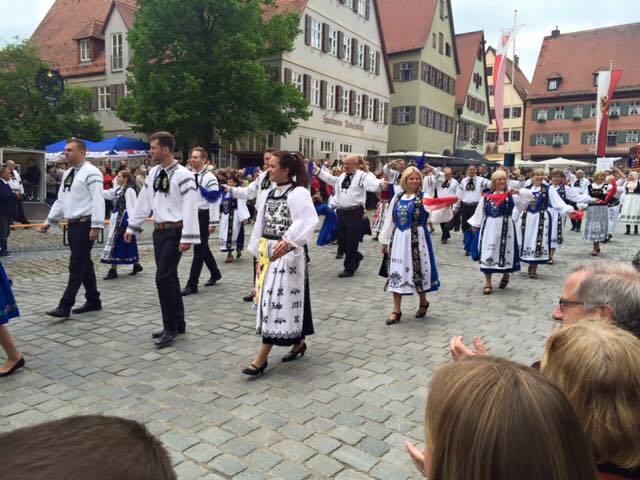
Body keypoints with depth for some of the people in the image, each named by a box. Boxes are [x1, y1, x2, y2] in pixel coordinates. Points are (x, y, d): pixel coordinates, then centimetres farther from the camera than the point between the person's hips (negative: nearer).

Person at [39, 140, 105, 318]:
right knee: (84, 264, 13)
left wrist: (96, 226, -23)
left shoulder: (91, 172, -10)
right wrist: (49, 221, 18)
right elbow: (61, 200, 22)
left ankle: (65, 306, -3)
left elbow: (98, 200, -18)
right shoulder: (68, 174, 17)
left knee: (77, 266, -6)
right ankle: (93, 301, 23)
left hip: (85, 225, -9)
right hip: (72, 224, 9)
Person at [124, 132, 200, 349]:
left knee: (164, 277, -11)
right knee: (169, 278, 12)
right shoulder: (153, 173, 10)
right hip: (159, 231, 8)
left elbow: (190, 208, -18)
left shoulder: (183, 175, -13)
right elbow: (143, 202, 16)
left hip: (174, 232, -8)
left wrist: (187, 238, -22)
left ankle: (170, 327, 2)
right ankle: (178, 323, 24)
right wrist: (132, 227, 17)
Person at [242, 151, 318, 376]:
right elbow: (261, 224, 15)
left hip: (287, 254, -8)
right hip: (268, 253, 8)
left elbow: (308, 221, -27)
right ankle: (298, 342, 30)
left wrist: (288, 241, -39)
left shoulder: (299, 193, -12)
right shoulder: (270, 193, 12)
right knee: (271, 300, 13)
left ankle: (262, 358, -2)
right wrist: (258, 252, 15)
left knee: (279, 299, -5)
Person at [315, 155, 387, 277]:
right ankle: (356, 257, 39)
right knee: (341, 240, 15)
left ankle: (349, 268, 15)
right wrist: (318, 170, 34)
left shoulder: (362, 176, -8)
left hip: (355, 213, -7)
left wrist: (381, 184, -48)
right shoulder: (342, 176, 14)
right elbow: (330, 179, 32)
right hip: (341, 212, 7)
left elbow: (373, 184, -26)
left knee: (351, 242, 1)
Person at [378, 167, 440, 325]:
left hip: (417, 240, -4)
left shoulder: (424, 197, -4)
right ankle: (396, 310, 12)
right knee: (397, 272, 4)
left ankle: (423, 302, 31)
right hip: (398, 239, 4)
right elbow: (389, 221, 11)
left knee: (418, 270, 3)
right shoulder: (397, 198, 8)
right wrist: (384, 240, 11)